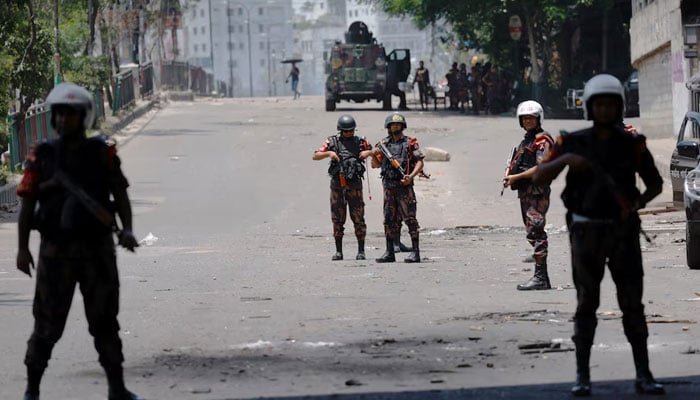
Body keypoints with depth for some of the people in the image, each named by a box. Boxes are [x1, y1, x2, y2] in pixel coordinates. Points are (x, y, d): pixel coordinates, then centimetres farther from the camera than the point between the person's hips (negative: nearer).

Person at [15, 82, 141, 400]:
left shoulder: (102, 153, 1)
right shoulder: (41, 156, -2)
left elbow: (120, 195, 2)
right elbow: (27, 203, -1)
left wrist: (127, 229, -14)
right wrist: (22, 248, -8)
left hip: (97, 250, 1)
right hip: (56, 252, -1)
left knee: (105, 321, 6)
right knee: (48, 325, 3)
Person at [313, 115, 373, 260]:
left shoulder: (360, 142, 7)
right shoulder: (332, 141, 5)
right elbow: (315, 156, 3)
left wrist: (368, 152, -5)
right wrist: (328, 153, -15)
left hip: (355, 184, 0)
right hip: (337, 184, 0)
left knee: (358, 218, -2)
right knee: (337, 219, 3)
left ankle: (361, 251, 3)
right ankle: (338, 251, 9)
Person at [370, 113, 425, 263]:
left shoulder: (410, 143, 1)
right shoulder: (384, 144, 13)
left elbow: (420, 162, -3)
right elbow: (376, 165, 17)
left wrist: (411, 176, -17)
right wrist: (373, 155, -4)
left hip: (404, 185, -5)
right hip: (388, 186, 5)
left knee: (409, 218, -8)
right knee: (390, 219, 7)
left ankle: (415, 252, -8)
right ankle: (389, 253, 11)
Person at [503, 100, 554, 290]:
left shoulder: (542, 140, -8)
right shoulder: (526, 140, 22)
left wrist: (516, 177, -17)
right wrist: (510, 177, 6)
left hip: (537, 191, -10)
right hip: (525, 192, 10)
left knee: (535, 232, -15)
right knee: (533, 233, 11)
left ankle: (540, 277, -17)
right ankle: (543, 279, 14)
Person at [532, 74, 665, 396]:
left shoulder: (633, 145, 1)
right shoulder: (573, 143, -1)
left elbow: (655, 184, 11)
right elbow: (538, 178, -7)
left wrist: (639, 202, -12)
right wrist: (565, 159, -26)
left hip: (623, 233, 1)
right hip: (586, 233, -1)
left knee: (633, 304, -2)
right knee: (587, 305, -2)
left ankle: (644, 376, 3)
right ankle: (582, 377, 5)